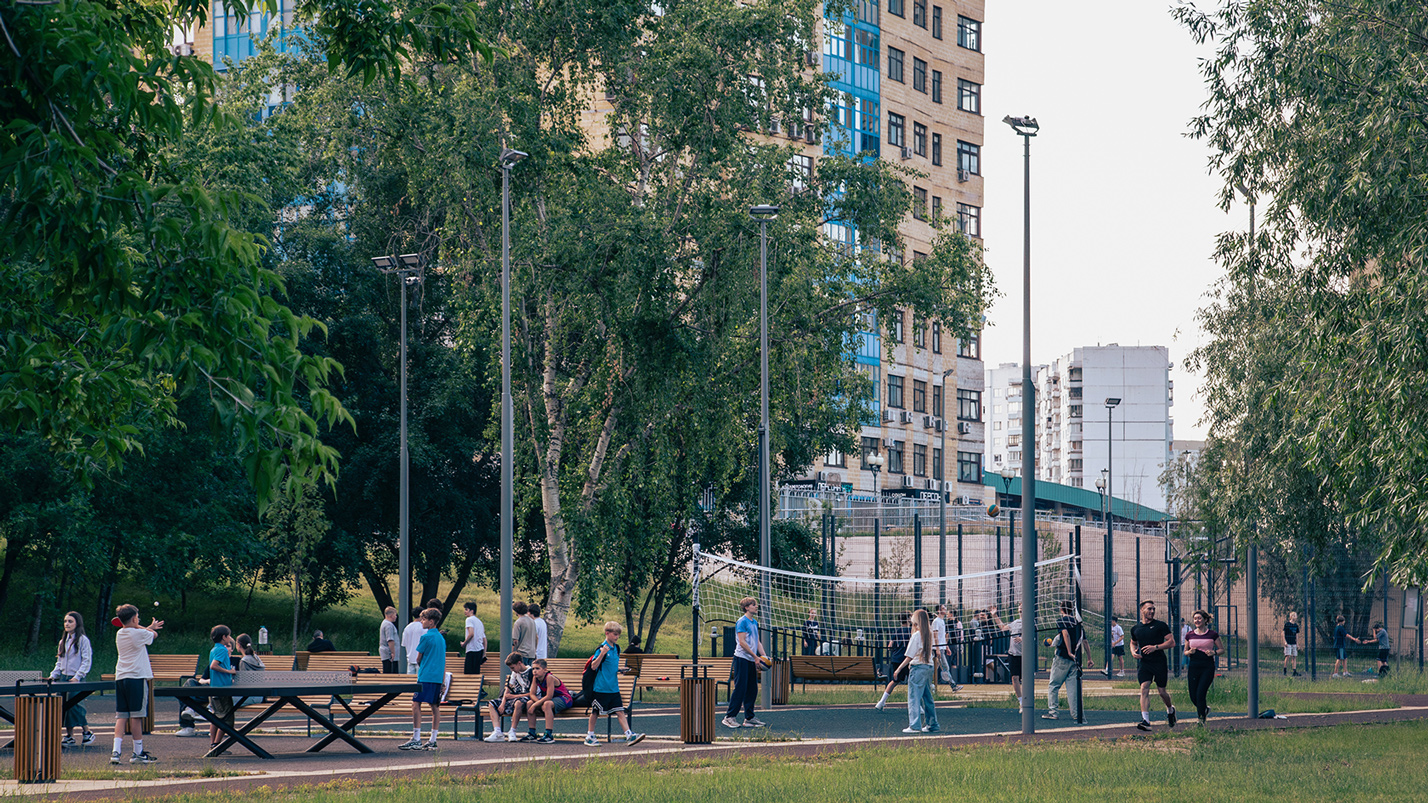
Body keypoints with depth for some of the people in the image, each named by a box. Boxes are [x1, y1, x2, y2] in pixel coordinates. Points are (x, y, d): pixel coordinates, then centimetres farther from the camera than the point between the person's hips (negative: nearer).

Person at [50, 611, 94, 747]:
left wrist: (77, 676, -17)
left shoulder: (83, 640, -4)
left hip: (76, 679, -6)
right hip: (63, 678, 6)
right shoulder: (63, 641, 17)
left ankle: (87, 732, 1)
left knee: (74, 704, -14)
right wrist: (53, 675, 8)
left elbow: (87, 661, -9)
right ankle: (69, 736, 5)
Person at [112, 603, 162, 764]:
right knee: (136, 716, -2)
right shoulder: (138, 634, -8)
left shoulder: (119, 634, 12)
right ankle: (138, 753, 3)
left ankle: (116, 751, -7)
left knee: (121, 716, 4)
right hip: (137, 677, -6)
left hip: (120, 678, 6)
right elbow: (154, 634, 12)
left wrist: (149, 627, 32)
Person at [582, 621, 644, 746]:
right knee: (595, 712, 5)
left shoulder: (616, 648, 11)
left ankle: (629, 735, -5)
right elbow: (593, 666, -18)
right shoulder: (602, 648, -12)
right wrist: (602, 654, -28)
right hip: (601, 688, -6)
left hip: (614, 688, 6)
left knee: (620, 711, 1)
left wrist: (619, 671, 13)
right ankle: (589, 736, 17)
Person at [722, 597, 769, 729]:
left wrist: (763, 656, 5)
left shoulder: (755, 623, 16)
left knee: (752, 690, 9)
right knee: (740, 689, -9)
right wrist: (755, 656, -15)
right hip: (742, 658, -8)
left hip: (752, 661, 8)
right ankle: (729, 717, -4)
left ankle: (749, 718, 14)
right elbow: (742, 642, -16)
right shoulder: (742, 622, -10)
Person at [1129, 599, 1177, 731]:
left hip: (1160, 663, -2)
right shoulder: (1135, 629, 10)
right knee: (1144, 688, -16)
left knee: (1162, 691, 7)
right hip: (1144, 664, 2)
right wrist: (1133, 651, 6)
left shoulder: (1161, 625, -2)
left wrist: (1155, 647, -17)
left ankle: (1170, 709, 40)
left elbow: (1172, 642, -6)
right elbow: (1133, 642, 29)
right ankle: (1145, 720, -24)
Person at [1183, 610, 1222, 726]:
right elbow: (1185, 651, 17)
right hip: (1194, 667, 4)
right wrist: (1190, 652, -6)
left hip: (1208, 667, -3)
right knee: (1193, 696, 4)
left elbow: (1221, 649, 8)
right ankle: (1205, 709, 35)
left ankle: (1202, 720, -2)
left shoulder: (1212, 634, 1)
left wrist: (1214, 652, -12)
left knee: (1200, 694, -14)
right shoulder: (1189, 635, 8)